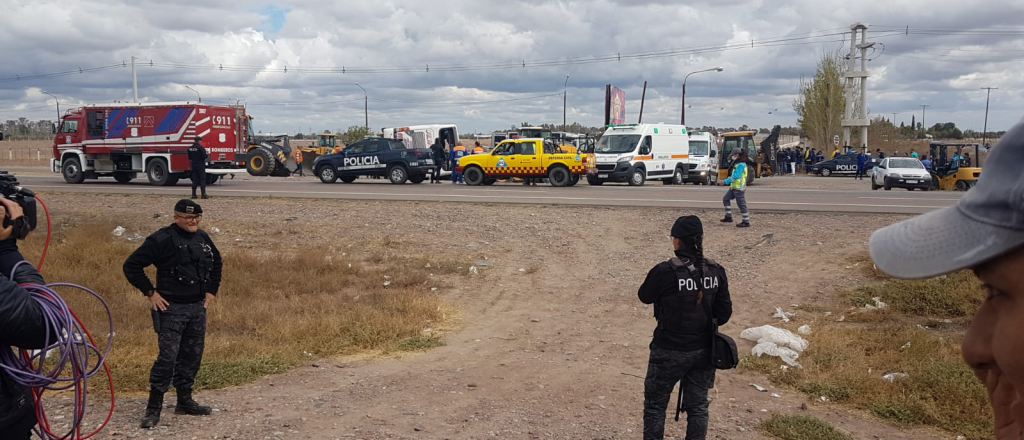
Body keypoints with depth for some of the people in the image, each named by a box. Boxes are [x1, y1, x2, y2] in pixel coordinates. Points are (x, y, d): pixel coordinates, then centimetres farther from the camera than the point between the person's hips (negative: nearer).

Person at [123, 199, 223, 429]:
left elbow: (216, 262, 25)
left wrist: (212, 290, 17)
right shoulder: (162, 239, -13)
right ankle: (154, 408, 0)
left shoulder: (202, 237, 8)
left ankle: (185, 401, 25)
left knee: (192, 356, 13)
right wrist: (150, 292, -11)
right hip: (172, 308, -7)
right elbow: (131, 266, -12)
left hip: (198, 307, 7)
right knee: (167, 357, -9)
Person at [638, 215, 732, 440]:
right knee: (698, 405, 18)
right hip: (704, 350, 4)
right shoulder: (716, 271, -6)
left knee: (655, 405, 13)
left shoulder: (666, 271, -21)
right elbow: (724, 313, 0)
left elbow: (644, 297, -3)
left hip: (670, 351, -4)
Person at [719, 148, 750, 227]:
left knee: (741, 204, -6)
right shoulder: (737, 163, 15)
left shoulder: (741, 164, -17)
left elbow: (736, 176, -24)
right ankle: (728, 217, 15)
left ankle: (746, 222, 0)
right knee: (725, 199, 11)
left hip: (739, 188, -11)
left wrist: (725, 181, -23)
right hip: (734, 187, 11)